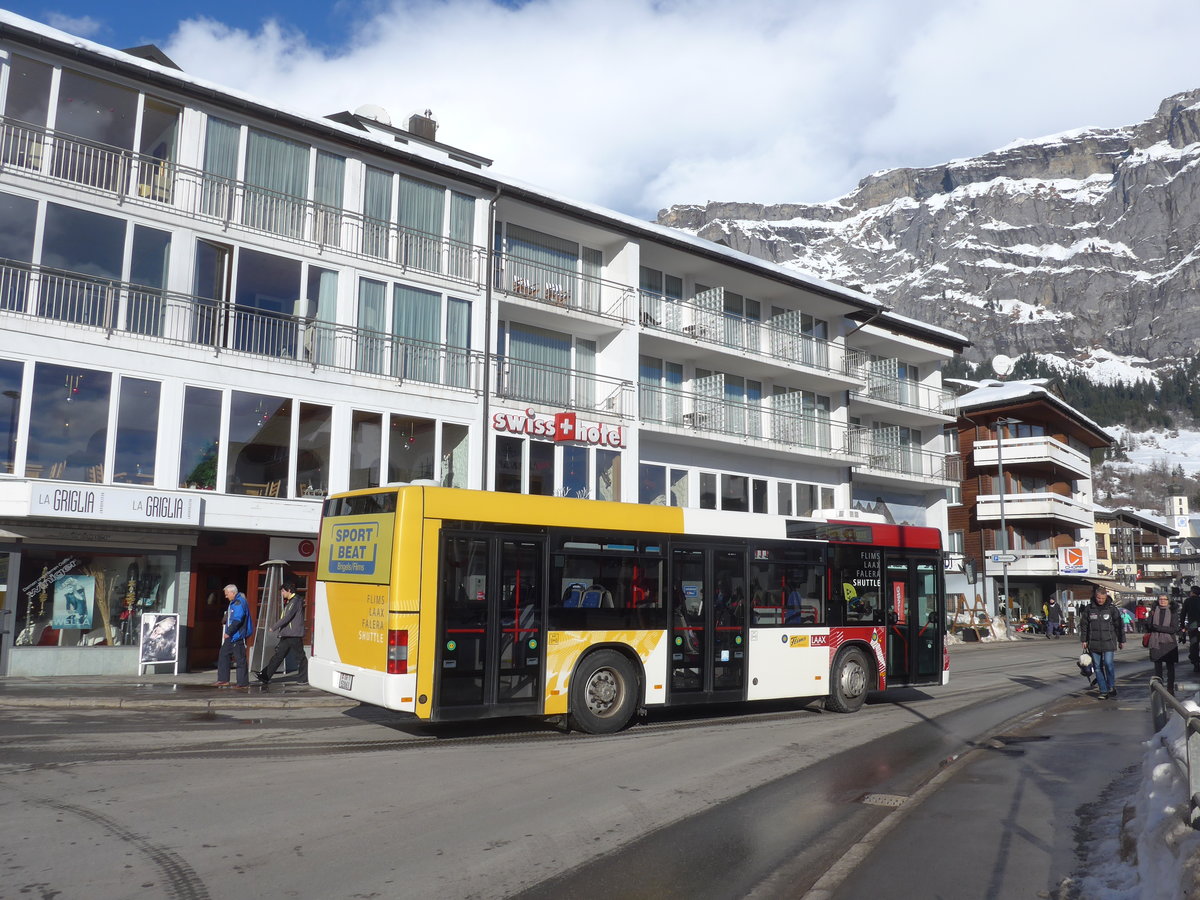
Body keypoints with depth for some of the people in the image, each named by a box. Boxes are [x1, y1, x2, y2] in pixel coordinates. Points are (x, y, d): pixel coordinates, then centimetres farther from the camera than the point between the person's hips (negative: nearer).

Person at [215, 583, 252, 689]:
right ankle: (223, 680, 20)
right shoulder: (234, 602, 16)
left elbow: (237, 620, -25)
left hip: (238, 636, -11)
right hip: (231, 636, 11)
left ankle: (243, 684, -2)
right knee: (223, 655, 13)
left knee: (240, 659, -6)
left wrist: (229, 632, -25)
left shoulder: (239, 602, -17)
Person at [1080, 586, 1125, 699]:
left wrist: (1121, 641, 9)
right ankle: (1103, 691, 11)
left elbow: (1119, 625, 7)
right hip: (1094, 643, 2)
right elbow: (1084, 625, 10)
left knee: (1108, 663, -13)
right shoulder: (1088, 609, 3)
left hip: (1108, 642, -2)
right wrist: (1084, 640, 8)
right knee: (1098, 667, 4)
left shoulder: (1112, 609, 0)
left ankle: (1112, 686, 8)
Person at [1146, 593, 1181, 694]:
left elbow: (1174, 629, -9)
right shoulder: (1154, 611, 6)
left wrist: (1158, 628, -15)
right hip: (1156, 642, 2)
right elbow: (1148, 626, 5)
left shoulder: (1173, 612, -1)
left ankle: (1170, 689, 11)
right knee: (1157, 666, 6)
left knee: (1170, 667, 3)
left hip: (1169, 643, -2)